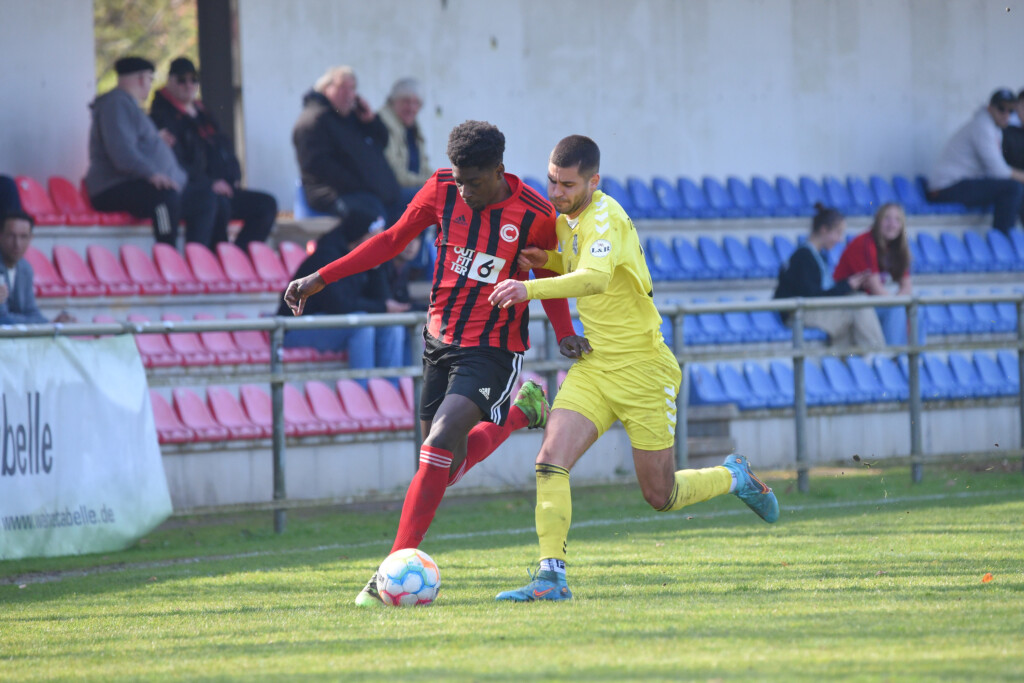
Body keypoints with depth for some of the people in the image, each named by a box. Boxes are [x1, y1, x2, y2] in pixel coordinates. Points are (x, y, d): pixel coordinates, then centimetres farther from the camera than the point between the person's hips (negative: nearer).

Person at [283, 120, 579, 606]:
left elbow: (549, 276, 5)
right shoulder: (441, 190, -6)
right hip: (439, 341, 5)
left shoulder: (535, 215, -14)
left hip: (493, 350, -5)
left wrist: (564, 332, -10)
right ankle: (520, 411, 41)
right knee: (449, 468, 12)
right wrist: (320, 279, 4)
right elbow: (392, 240, 7)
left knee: (440, 444, -23)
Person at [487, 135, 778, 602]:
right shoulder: (568, 218, 5)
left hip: (642, 370, -7)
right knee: (551, 461, -16)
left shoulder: (605, 218, -22)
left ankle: (734, 477, 33)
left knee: (661, 497, 4)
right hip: (593, 366, 7)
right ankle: (551, 577, -17)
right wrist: (547, 260, 1)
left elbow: (596, 278, -42)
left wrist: (530, 289, -57)